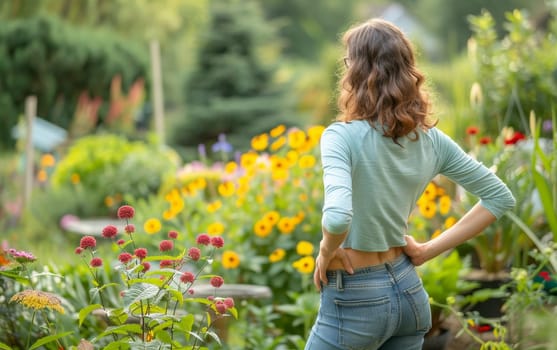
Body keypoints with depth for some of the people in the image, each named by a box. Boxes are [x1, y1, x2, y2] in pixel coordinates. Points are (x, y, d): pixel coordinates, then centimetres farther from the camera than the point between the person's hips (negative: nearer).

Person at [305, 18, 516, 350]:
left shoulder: (343, 136, -19)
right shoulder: (432, 139, 0)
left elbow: (337, 218, -35)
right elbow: (501, 197, 6)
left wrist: (326, 253, -14)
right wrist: (430, 249, 6)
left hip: (355, 300, -6)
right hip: (408, 291, 6)